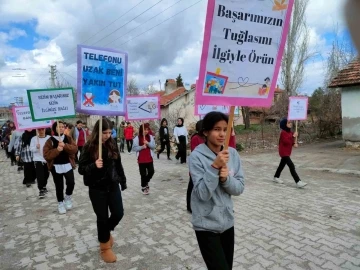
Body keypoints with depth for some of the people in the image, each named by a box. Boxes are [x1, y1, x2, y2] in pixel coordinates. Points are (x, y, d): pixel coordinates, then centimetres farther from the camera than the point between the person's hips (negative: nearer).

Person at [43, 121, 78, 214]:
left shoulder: (68, 138, 4)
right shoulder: (50, 141, -3)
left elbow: (75, 149, -9)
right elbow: (46, 155, -10)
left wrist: (65, 146, -23)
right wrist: (57, 150, -23)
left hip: (68, 165, 1)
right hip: (56, 167, -1)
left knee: (71, 183, -11)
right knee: (59, 186, 7)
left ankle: (68, 197, 20)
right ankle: (60, 203, 27)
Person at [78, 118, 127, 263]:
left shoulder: (113, 144, -1)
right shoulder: (89, 147, -12)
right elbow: (81, 169, -10)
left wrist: (123, 180, 13)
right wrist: (94, 165, -28)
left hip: (113, 185, 4)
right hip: (97, 188, -4)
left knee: (118, 213, 8)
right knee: (102, 217, 7)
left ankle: (107, 231, 41)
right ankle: (105, 247, 29)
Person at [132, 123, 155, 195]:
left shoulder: (150, 137, 3)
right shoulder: (137, 138, -6)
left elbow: (153, 146, 0)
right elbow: (134, 148, -8)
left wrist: (148, 143, -17)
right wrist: (142, 147, -21)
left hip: (149, 158, 3)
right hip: (141, 159, -2)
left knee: (151, 171, -1)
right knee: (143, 174, 5)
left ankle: (145, 183, 28)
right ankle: (144, 187, 24)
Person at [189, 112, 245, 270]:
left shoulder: (232, 154, -2)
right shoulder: (197, 156, -17)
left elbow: (239, 188, -2)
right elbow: (202, 194, -22)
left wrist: (226, 178, -21)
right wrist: (214, 167, -31)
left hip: (227, 221, 5)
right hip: (206, 225, -5)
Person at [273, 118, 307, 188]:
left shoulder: (290, 132, 9)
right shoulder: (283, 133, -18)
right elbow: (286, 141, -27)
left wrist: (294, 144, 0)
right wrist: (293, 136, -28)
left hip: (287, 152, 10)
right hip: (284, 152, -10)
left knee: (282, 165, 20)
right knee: (291, 166, -15)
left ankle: (276, 177, 36)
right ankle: (298, 182, -17)